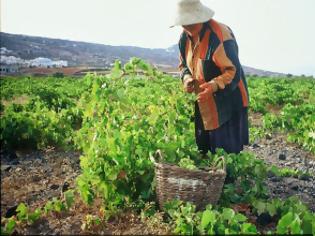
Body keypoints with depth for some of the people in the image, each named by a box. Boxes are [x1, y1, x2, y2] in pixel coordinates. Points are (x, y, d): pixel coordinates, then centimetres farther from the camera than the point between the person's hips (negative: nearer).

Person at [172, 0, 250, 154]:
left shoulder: (220, 36, -23)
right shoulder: (185, 37, 3)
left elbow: (234, 71, -24)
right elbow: (183, 65, 15)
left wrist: (214, 85, -39)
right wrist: (187, 78, -6)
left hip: (228, 104, -7)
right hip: (204, 106, 8)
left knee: (227, 153, -1)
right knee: (203, 150, 18)